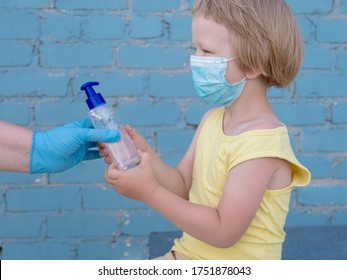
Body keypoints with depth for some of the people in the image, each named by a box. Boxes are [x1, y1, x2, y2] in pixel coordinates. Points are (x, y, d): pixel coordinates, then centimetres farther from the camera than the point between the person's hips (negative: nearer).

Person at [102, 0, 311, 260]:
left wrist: (149, 192, -24)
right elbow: (183, 187, 5)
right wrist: (145, 157, -13)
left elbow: (223, 232, -26)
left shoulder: (261, 143, -25)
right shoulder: (213, 118, 1)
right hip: (188, 253, 8)